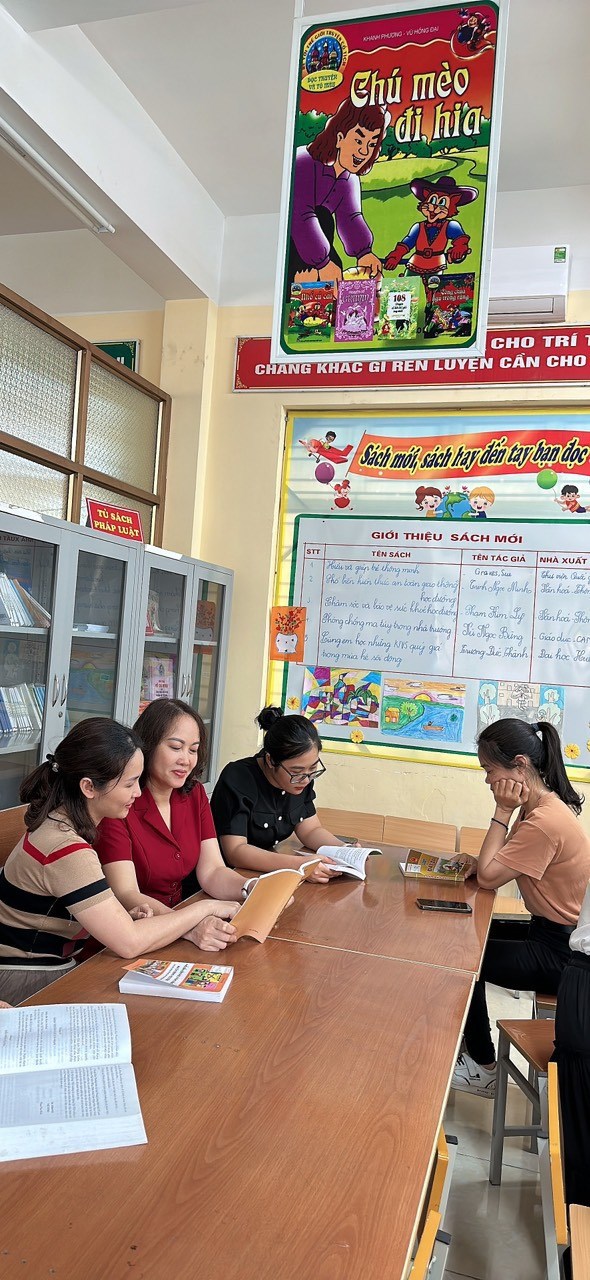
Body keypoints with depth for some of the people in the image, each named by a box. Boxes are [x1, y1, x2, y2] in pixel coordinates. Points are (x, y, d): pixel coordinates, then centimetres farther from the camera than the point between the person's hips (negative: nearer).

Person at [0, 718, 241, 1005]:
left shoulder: (61, 821, 1)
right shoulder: (65, 848, -26)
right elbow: (129, 942, -24)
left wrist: (126, 913, -14)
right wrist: (206, 908, -16)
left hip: (56, 967, 8)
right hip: (28, 986, -8)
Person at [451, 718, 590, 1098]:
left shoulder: (544, 822, -29)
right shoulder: (545, 805, 3)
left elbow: (488, 877, -23)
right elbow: (498, 866, 8)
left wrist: (503, 812, -21)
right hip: (556, 932, 10)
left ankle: (483, 1069, 14)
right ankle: (472, 1047, 24)